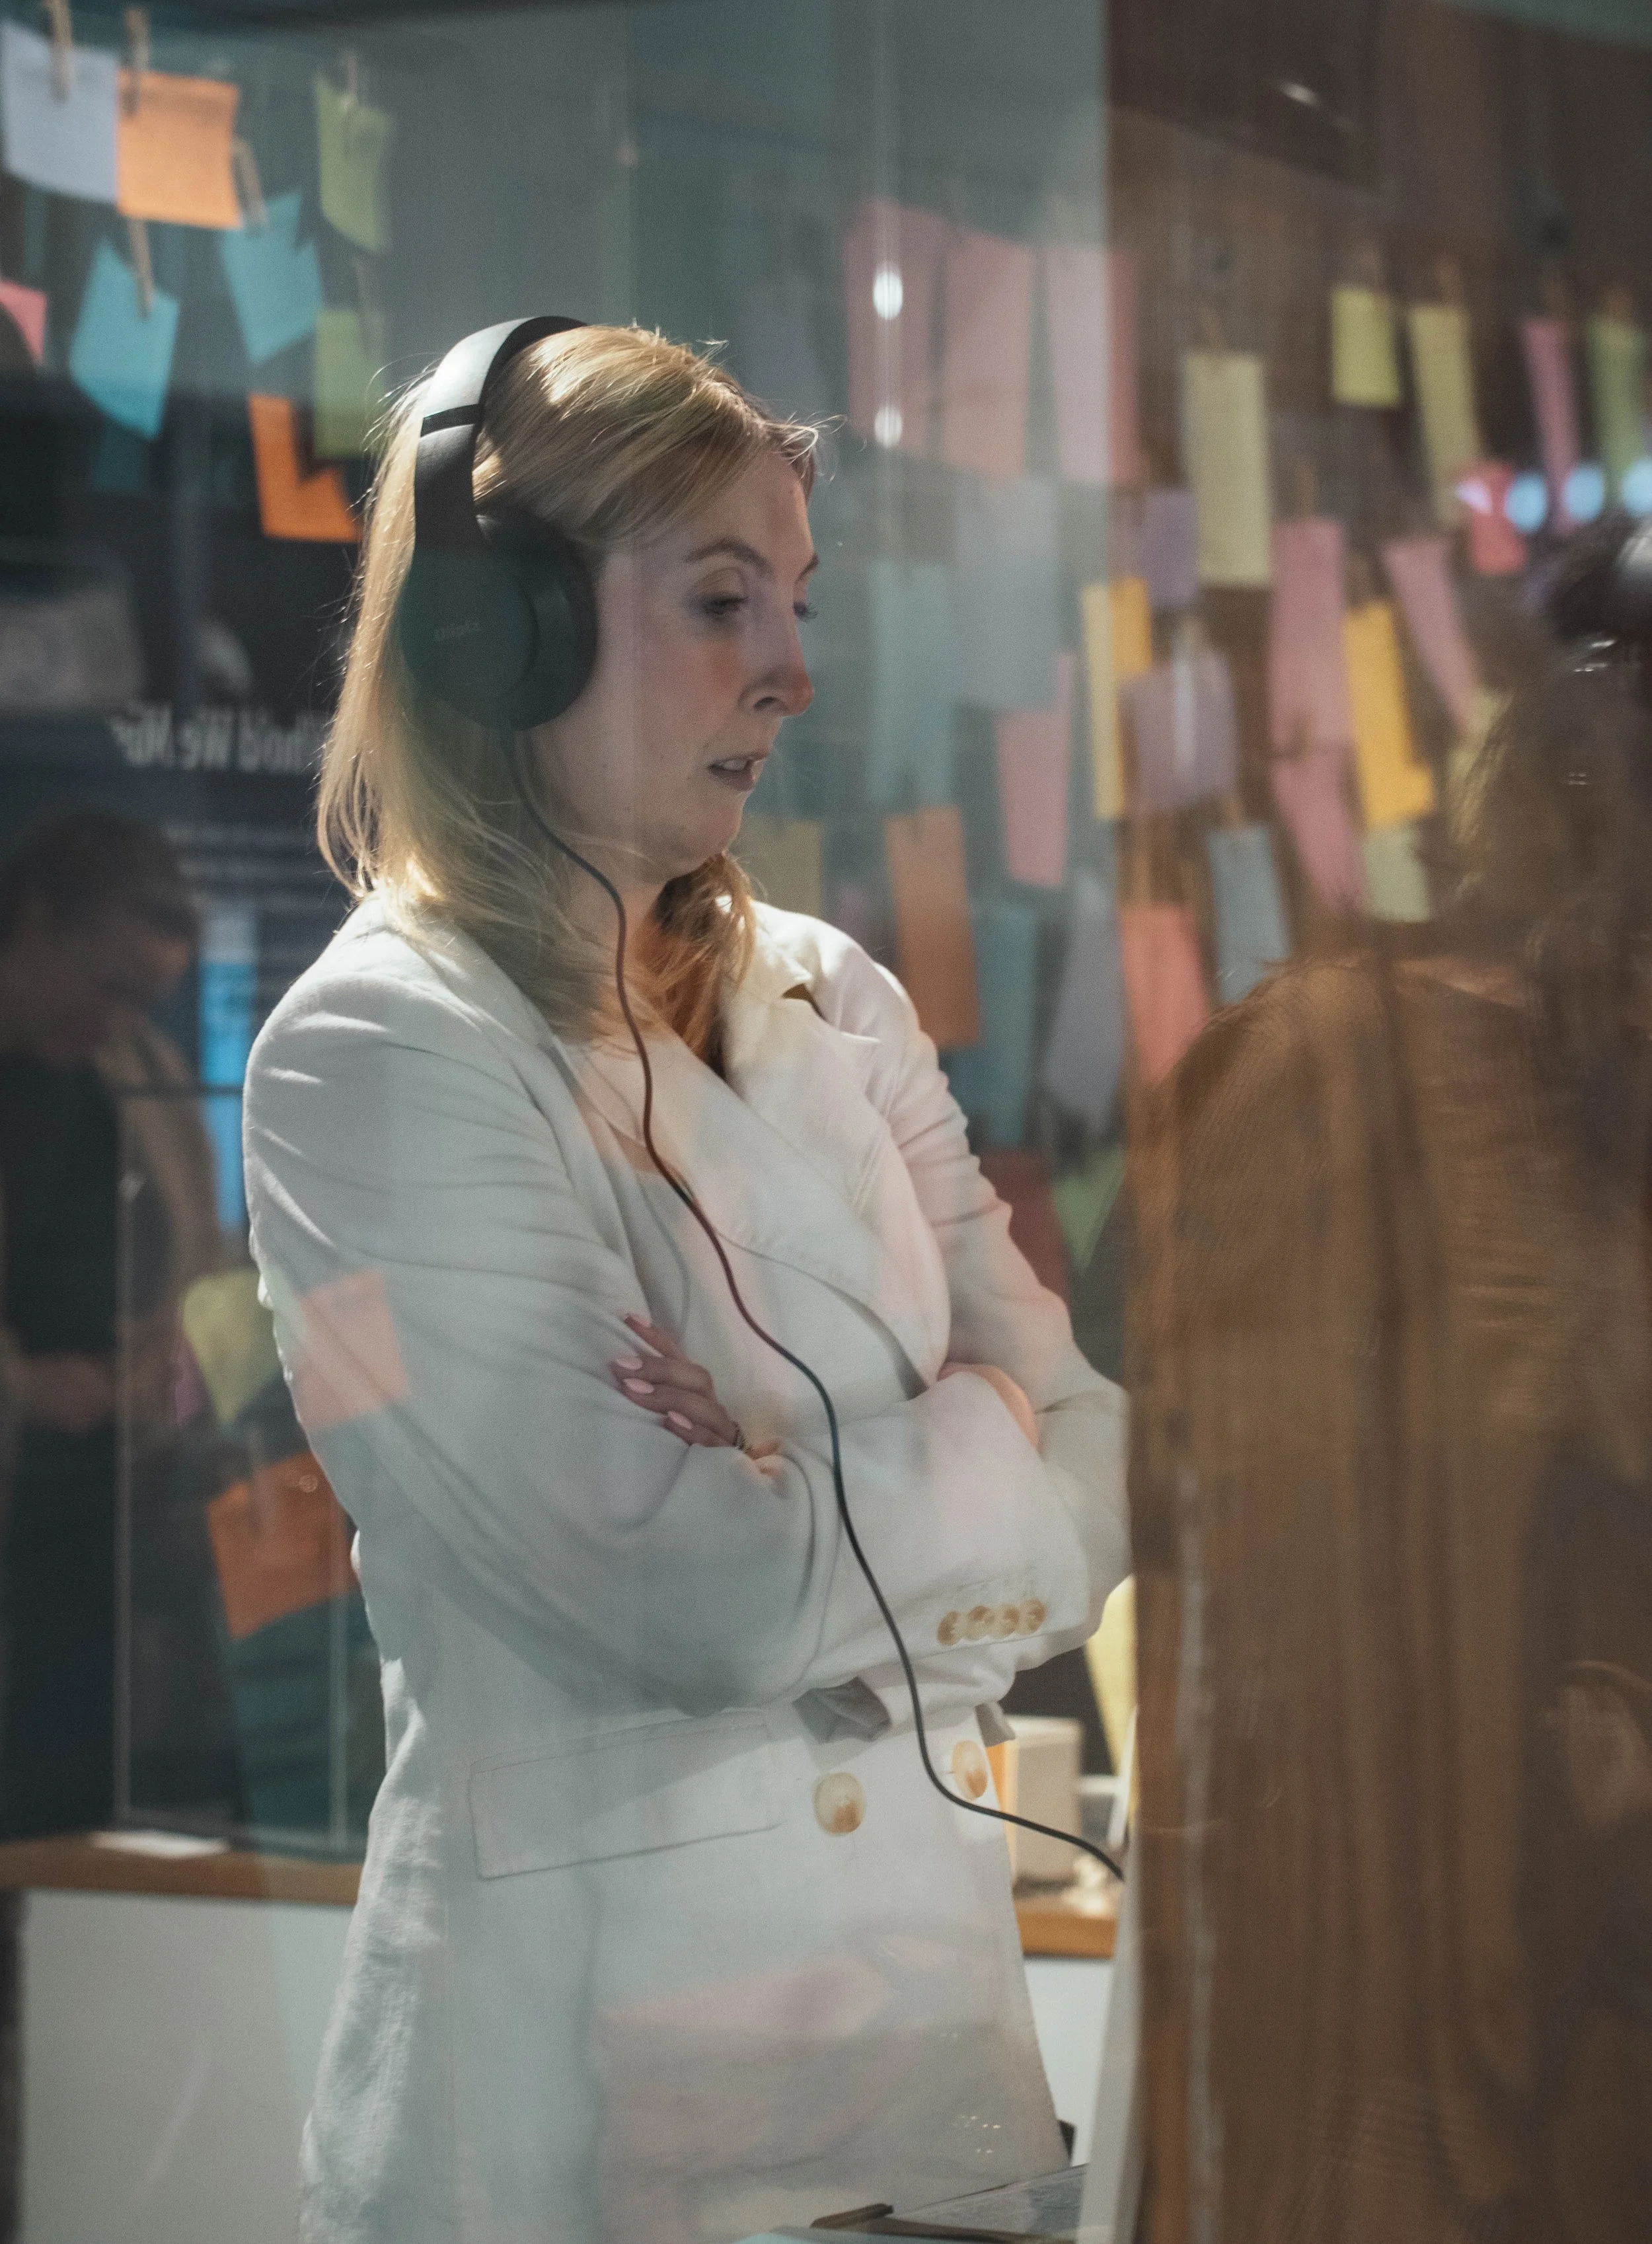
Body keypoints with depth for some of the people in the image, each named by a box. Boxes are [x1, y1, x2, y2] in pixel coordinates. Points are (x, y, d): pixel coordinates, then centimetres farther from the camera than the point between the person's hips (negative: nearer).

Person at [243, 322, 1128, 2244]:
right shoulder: (377, 1056, -12)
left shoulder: (828, 1005, 9)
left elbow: (1100, 1475, 2)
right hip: (592, 2028, -6)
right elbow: (705, 1596, -20)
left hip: (930, 1988, 6)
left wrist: (815, 1526, -15)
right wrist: (980, 1437, -4)